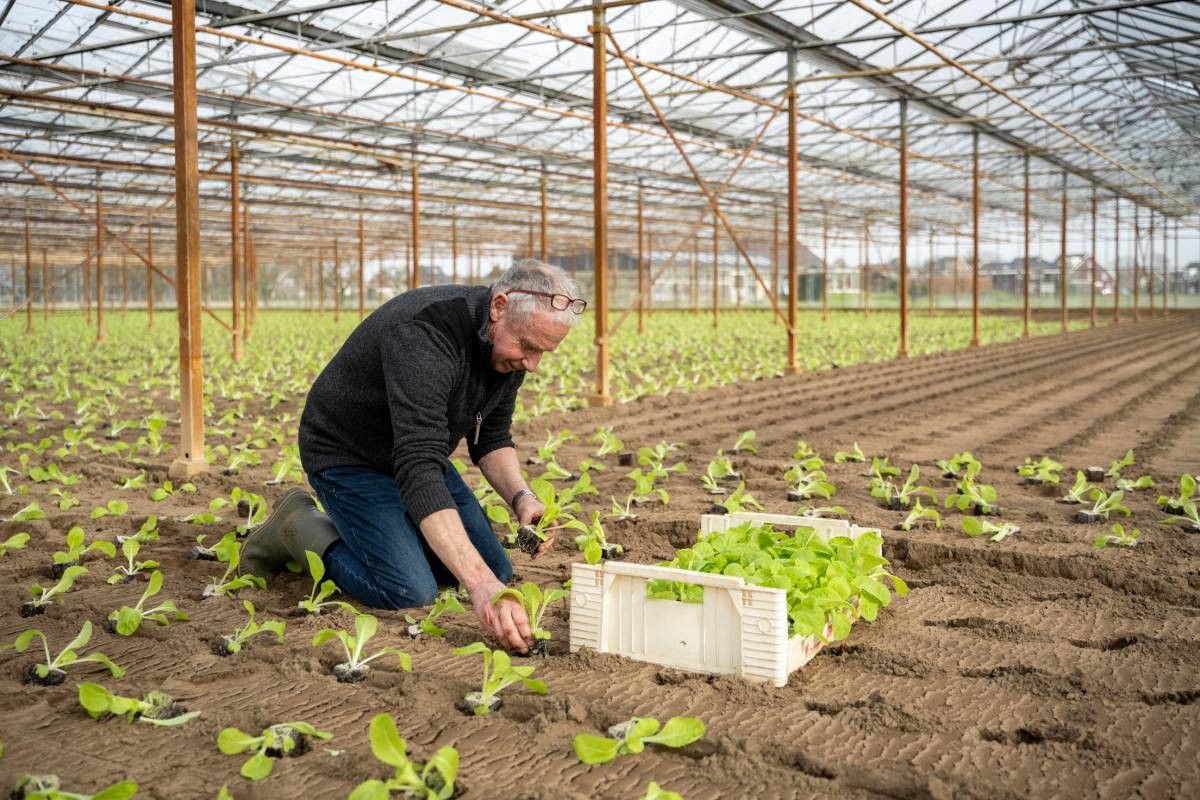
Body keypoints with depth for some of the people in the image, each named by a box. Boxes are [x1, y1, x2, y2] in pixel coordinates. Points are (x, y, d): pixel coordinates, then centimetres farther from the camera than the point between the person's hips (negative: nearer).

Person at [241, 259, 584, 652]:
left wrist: (521, 497, -18)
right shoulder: (425, 334, -37)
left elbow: (491, 437, 3)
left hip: (418, 452, 8)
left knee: (497, 572, 5)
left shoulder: (510, 344, -11)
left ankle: (359, 532, 20)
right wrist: (480, 585, -52)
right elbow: (417, 470, -45)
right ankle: (304, 528, 3)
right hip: (348, 457, -8)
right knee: (410, 593, -23)